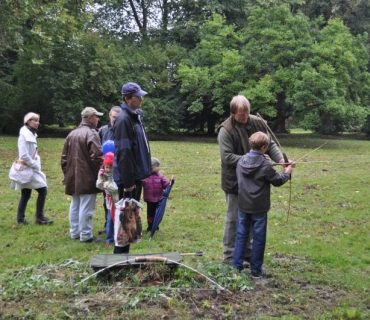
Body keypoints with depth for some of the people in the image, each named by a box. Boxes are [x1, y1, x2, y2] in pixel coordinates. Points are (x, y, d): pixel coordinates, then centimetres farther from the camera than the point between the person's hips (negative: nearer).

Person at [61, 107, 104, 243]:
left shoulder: (71, 134, 14)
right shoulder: (91, 133, -13)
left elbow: (64, 157, 18)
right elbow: (97, 155, -21)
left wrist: (67, 173, 24)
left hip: (73, 177, 9)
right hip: (87, 177, -8)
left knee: (75, 206, 15)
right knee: (86, 207, -3)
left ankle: (75, 232, 23)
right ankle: (86, 235, 1)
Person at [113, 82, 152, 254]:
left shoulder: (137, 116, 13)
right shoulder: (123, 119, -17)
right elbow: (123, 153, -22)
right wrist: (127, 181, -22)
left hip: (136, 175, 9)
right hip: (128, 178, -9)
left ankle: (124, 252, 25)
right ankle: (120, 254, 7)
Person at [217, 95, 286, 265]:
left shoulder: (257, 123, -1)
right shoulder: (226, 130, -17)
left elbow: (270, 144, 3)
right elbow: (227, 157, -22)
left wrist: (281, 159, -15)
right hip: (235, 181, -6)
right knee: (234, 219, 4)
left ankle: (247, 251, 33)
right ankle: (230, 256, 17)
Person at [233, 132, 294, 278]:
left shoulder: (241, 161, 0)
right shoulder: (266, 165, -16)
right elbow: (278, 181, -5)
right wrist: (287, 172, 13)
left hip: (243, 205, 5)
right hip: (259, 207, -5)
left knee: (241, 235, 14)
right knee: (258, 238, 7)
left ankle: (237, 266, 18)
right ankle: (256, 269, 16)